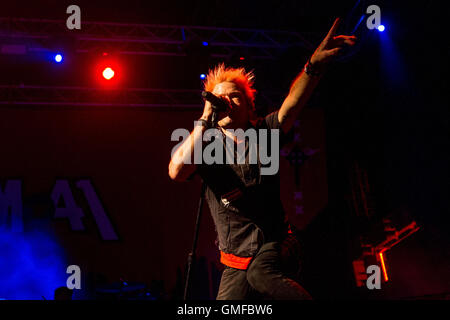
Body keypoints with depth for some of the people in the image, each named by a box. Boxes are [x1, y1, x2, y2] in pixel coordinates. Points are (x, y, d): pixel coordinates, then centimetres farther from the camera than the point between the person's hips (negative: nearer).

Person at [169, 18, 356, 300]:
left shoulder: (263, 133, 3)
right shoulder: (207, 146, 2)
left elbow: (292, 104, -15)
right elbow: (177, 171, -19)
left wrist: (314, 65, -33)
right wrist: (206, 120, -17)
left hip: (272, 240, -1)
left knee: (261, 273, -29)